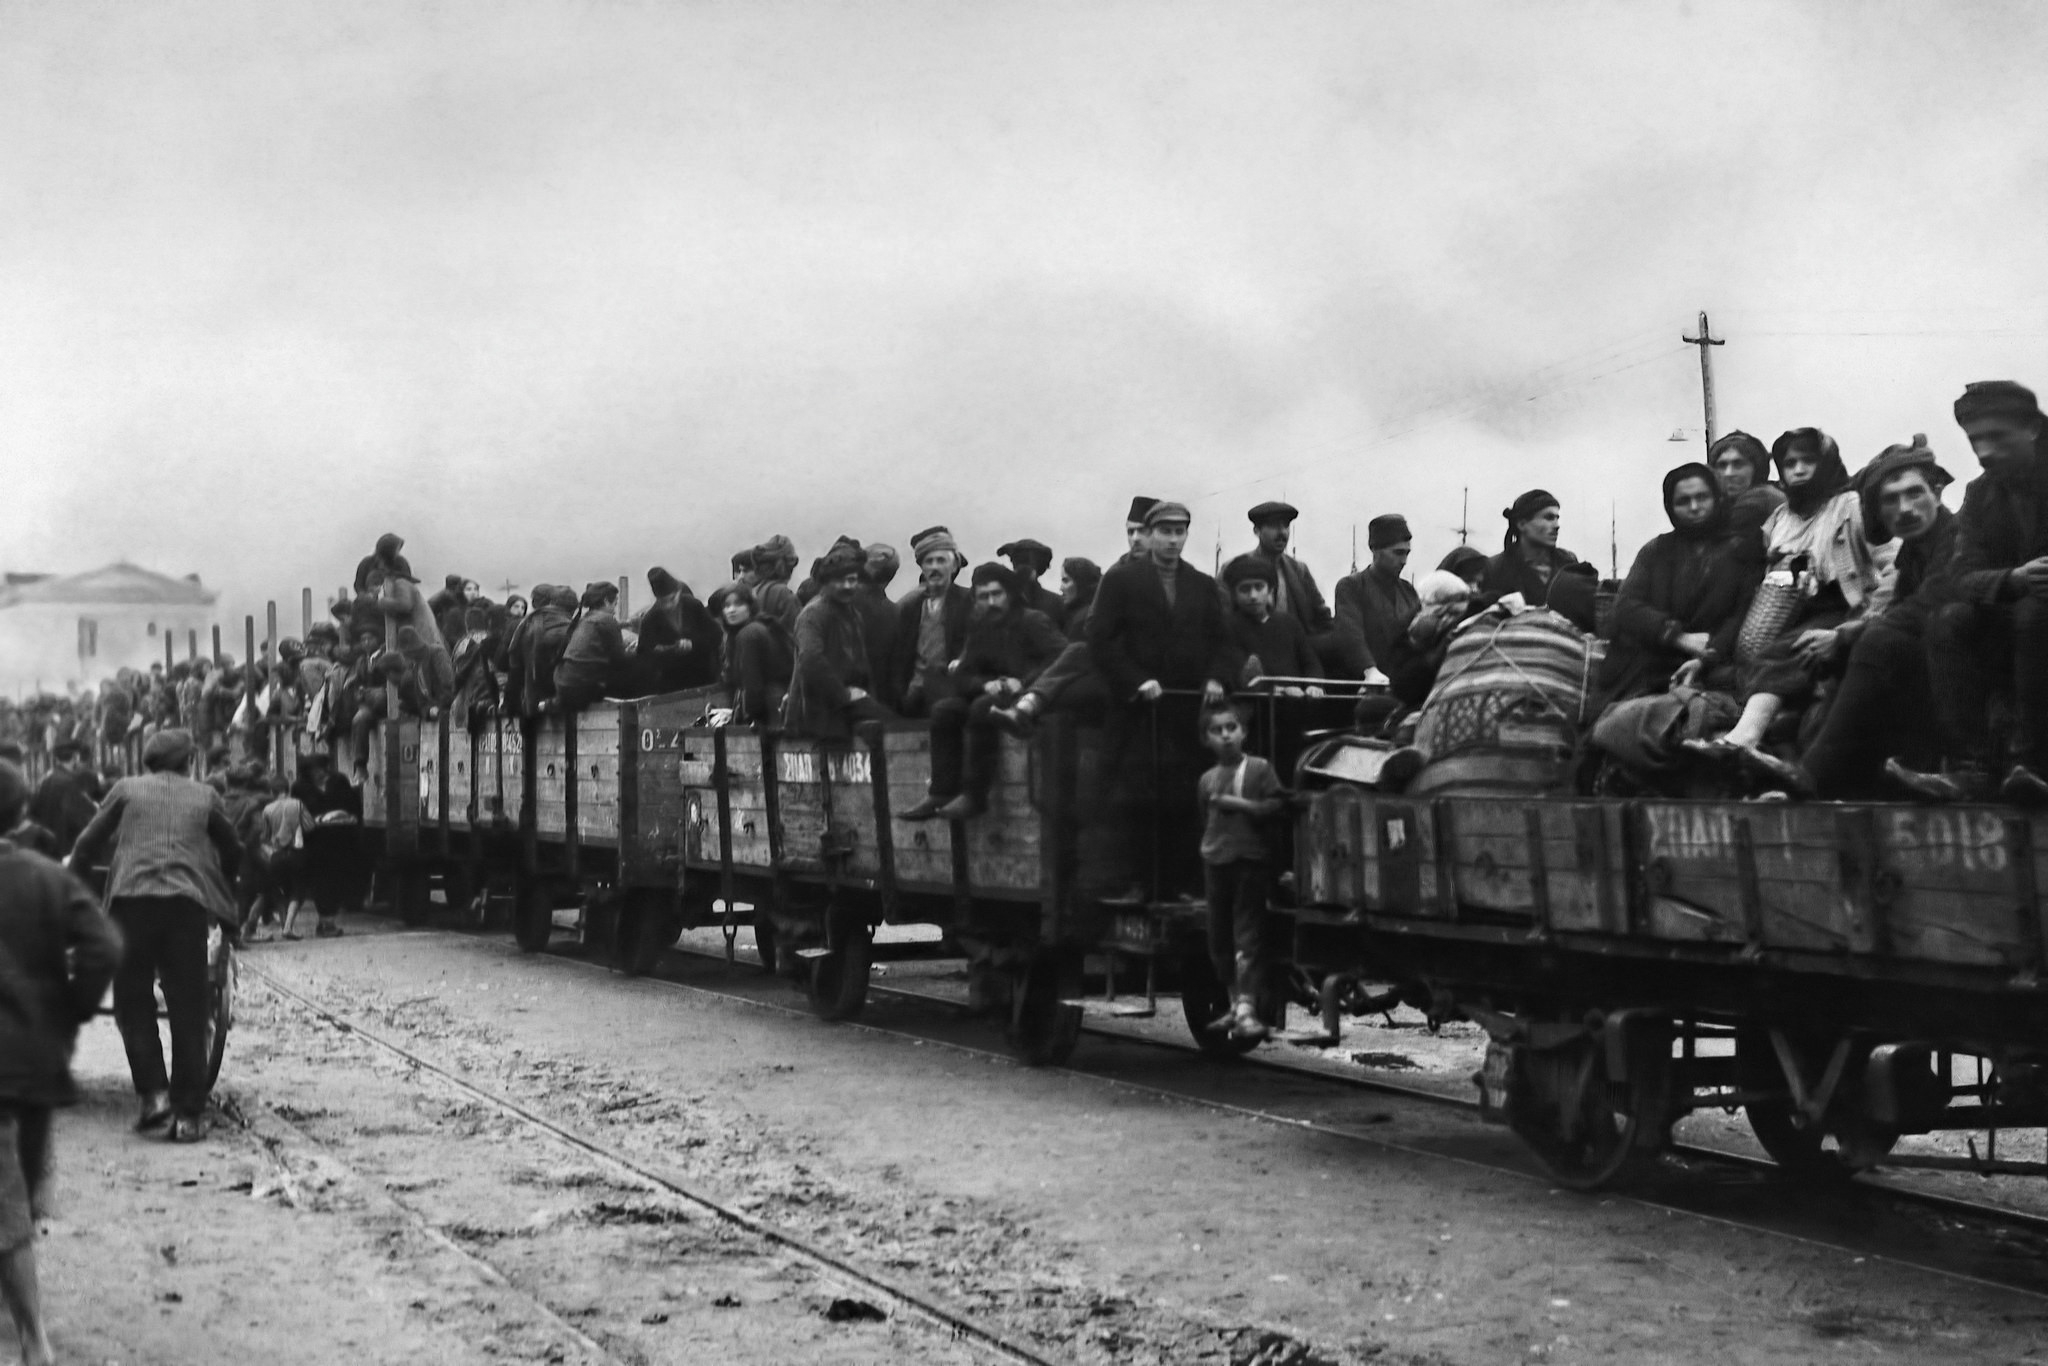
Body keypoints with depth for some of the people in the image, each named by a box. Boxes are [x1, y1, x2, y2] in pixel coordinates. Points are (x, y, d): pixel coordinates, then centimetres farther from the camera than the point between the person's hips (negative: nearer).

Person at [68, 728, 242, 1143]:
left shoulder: (126, 789, 15)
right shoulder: (203, 796, 17)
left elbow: (89, 844, 16)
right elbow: (233, 851, 23)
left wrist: (70, 870, 36)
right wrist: (219, 885, 41)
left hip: (131, 899, -1)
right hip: (188, 902, 1)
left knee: (133, 1001, 12)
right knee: (188, 1010, 4)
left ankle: (153, 1093, -2)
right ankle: (188, 1113, 2)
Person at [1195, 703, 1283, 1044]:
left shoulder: (1259, 769, 0)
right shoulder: (1207, 779, 14)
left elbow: (1276, 806, -9)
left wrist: (1238, 803, -13)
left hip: (1250, 859, -5)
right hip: (1216, 863, 5)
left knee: (1248, 936, -10)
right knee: (1219, 939, 9)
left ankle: (1247, 1007, -14)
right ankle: (1235, 1004, 20)